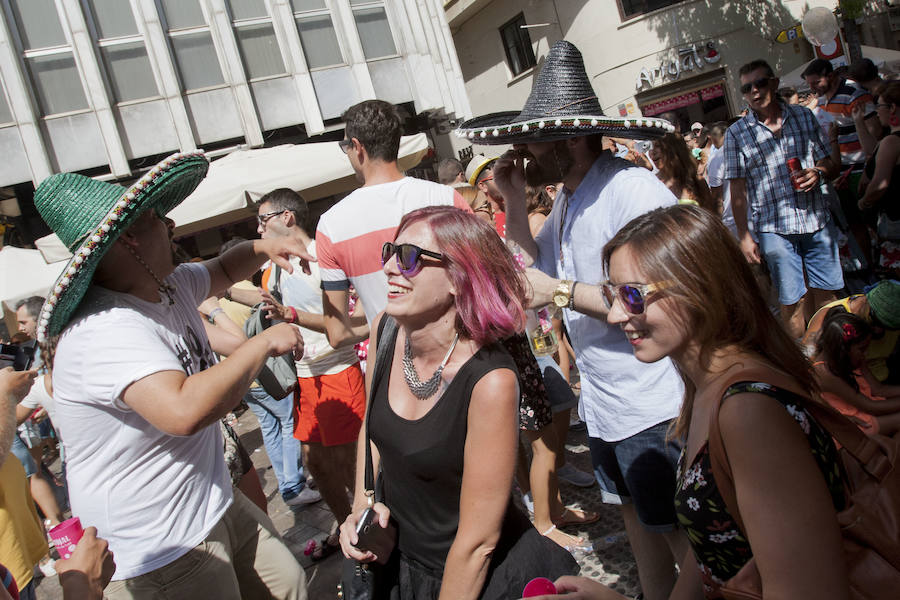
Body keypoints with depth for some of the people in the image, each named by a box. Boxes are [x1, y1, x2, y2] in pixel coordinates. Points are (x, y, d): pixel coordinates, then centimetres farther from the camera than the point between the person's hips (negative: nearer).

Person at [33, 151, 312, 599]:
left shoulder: (170, 285, 3)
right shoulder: (104, 331, -29)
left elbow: (222, 270, 24)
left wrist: (262, 248, 1)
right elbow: (185, 410, -43)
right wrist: (264, 343, -29)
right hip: (161, 553, -9)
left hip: (215, 506, 9)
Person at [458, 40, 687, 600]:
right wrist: (514, 201, 3)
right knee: (636, 515, 24)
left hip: (652, 408, -9)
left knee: (680, 534, 9)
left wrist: (563, 292, -23)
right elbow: (532, 266, 16)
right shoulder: (567, 198, 7)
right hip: (602, 403, 9)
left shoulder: (633, 190, -21)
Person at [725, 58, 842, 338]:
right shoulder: (737, 133, 0)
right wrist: (744, 237, -5)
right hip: (774, 228, -3)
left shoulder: (804, 116, 8)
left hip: (818, 220, 3)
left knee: (826, 293, 9)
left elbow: (829, 162, 15)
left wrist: (818, 172, -9)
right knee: (791, 301, 3)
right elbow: (738, 190, -1)